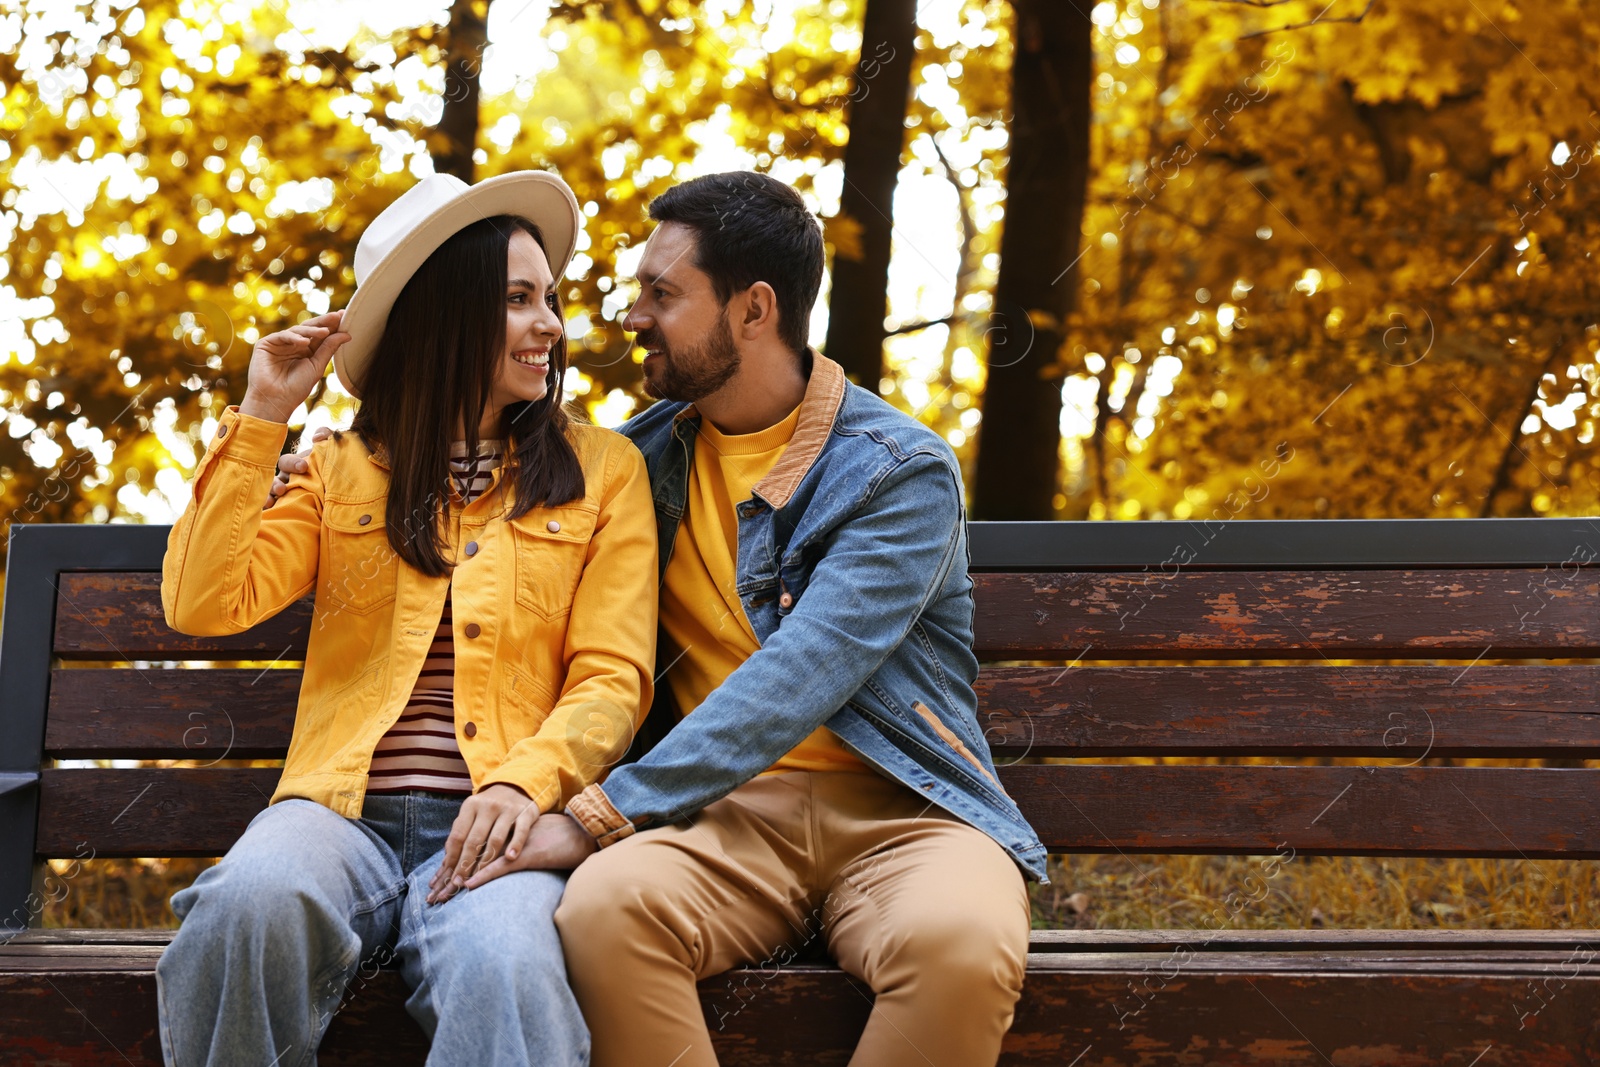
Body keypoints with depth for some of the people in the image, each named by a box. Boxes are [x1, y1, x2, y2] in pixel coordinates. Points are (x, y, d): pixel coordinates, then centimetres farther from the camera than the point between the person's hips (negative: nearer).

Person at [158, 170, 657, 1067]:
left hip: (495, 817, -2)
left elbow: (612, 679, 7)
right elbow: (203, 605, 5)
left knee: (503, 969, -38)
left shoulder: (603, 470, 17)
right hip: (343, 808, 2)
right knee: (249, 906, -34)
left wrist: (526, 778, -13)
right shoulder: (344, 471, 19)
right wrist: (261, 418, 6)